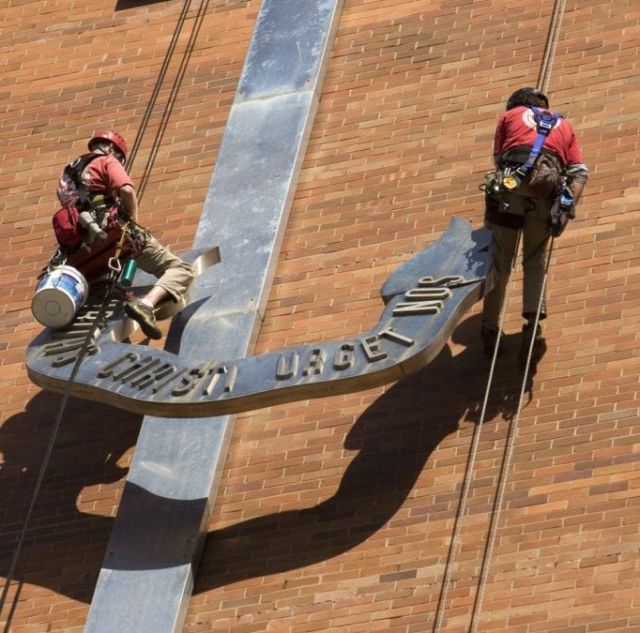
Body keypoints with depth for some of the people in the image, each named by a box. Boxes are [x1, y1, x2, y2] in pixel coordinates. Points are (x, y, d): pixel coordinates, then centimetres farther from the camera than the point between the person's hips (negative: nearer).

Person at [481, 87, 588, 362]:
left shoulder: (509, 115, 26)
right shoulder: (563, 125, 30)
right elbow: (580, 172, 15)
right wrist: (567, 207, 5)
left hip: (510, 186, -1)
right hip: (546, 192, 1)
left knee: (500, 262, 7)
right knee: (535, 262, 14)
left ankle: (490, 329, 9)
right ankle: (533, 324, -3)